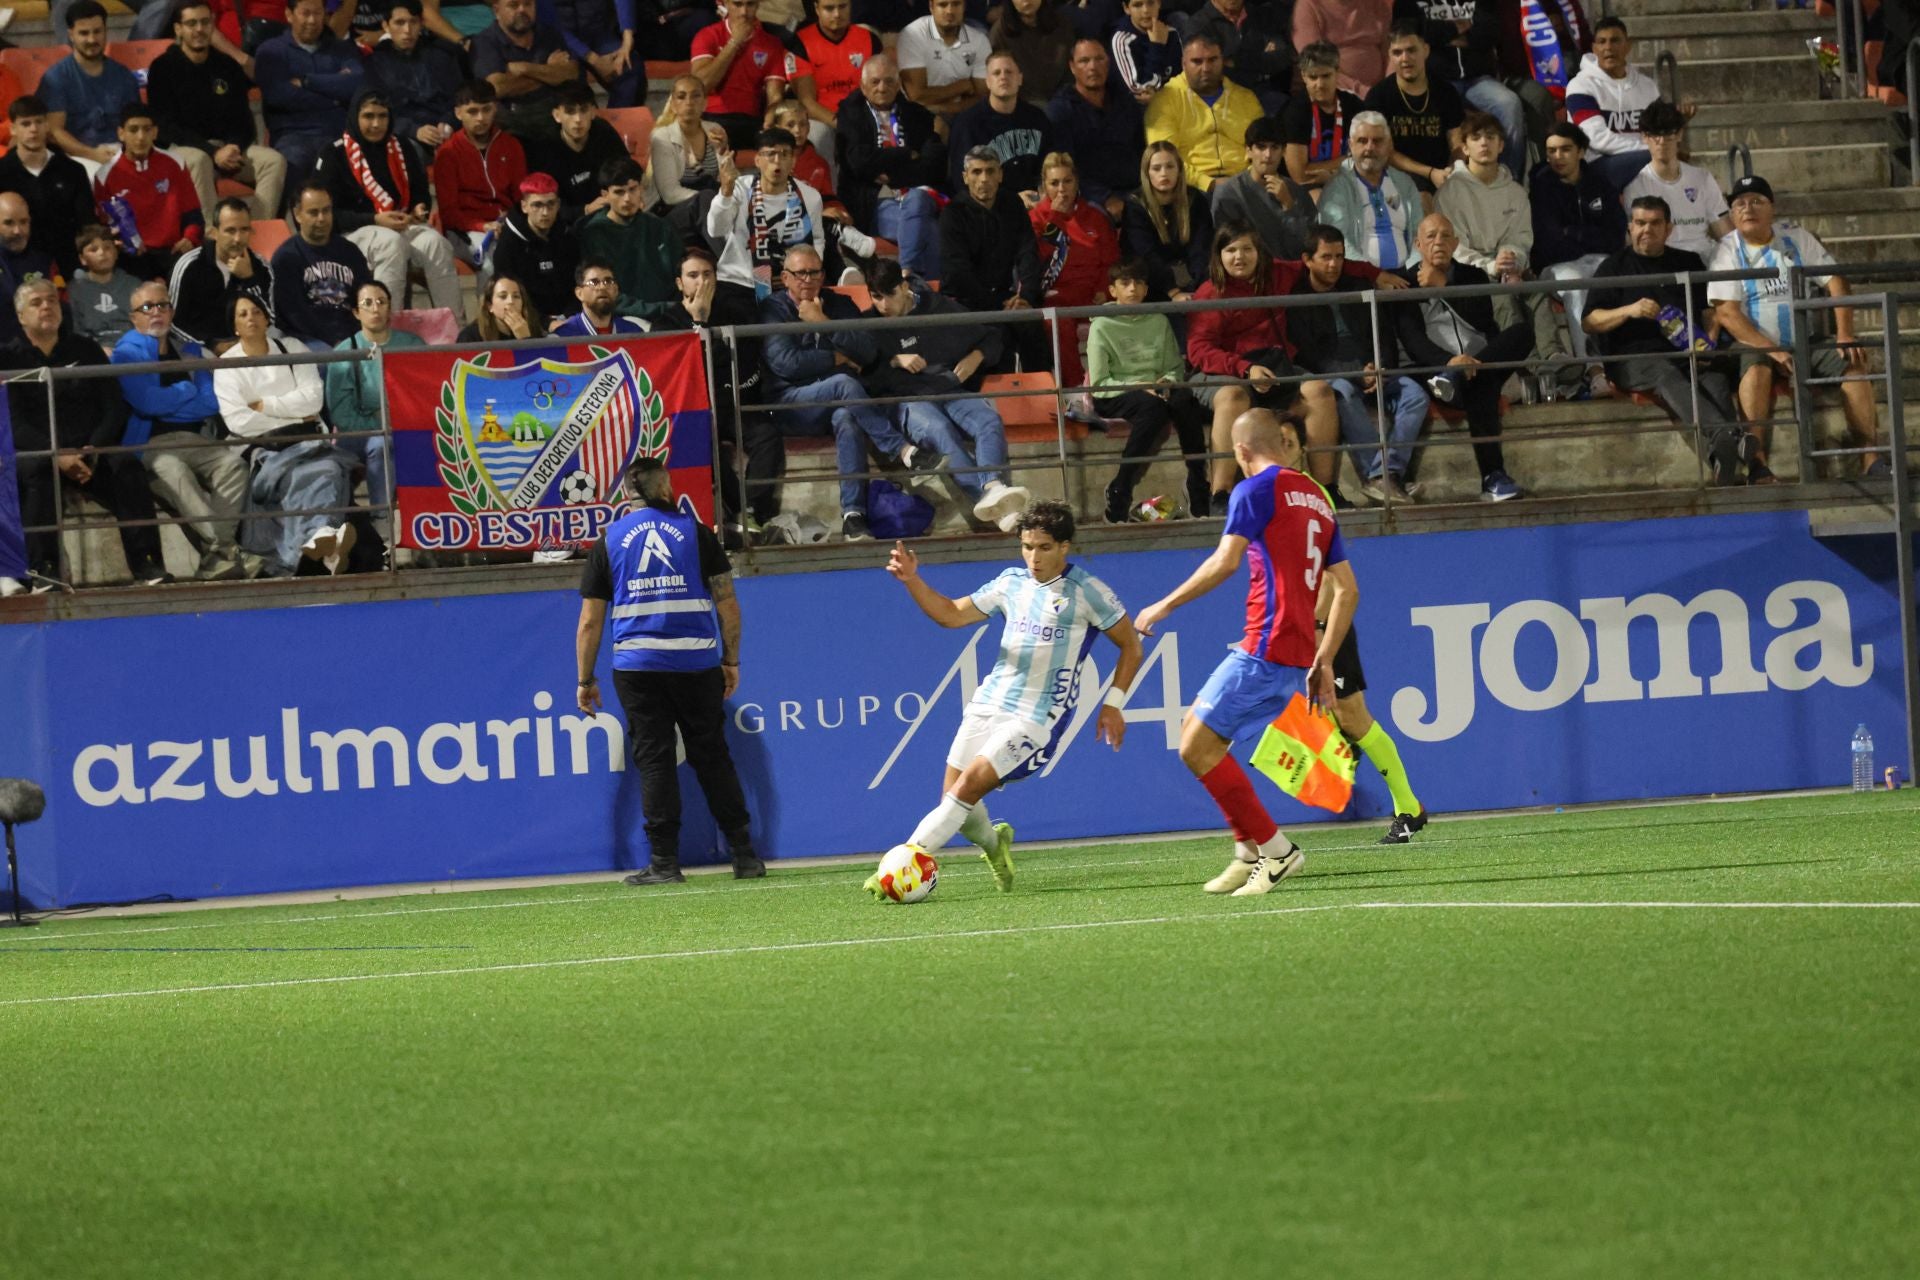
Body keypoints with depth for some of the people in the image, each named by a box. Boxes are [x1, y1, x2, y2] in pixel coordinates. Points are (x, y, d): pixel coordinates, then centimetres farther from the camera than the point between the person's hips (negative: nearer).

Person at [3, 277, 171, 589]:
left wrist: (93, 450, -11)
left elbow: (113, 410, 9)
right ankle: (42, 567, -42)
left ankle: (146, 564, -35)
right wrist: (57, 456, -20)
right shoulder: (9, 359, 8)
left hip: (88, 451, 2)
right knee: (38, 470, -37)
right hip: (33, 453, -2)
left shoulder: (86, 350, 17)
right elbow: (15, 424, -4)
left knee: (127, 465, -27)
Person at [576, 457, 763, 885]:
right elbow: (727, 603, 2)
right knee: (712, 757, 6)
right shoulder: (696, 532, 5)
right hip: (697, 661, 0)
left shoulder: (608, 541, 6)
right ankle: (744, 855, 6)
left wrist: (586, 681, 10)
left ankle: (663, 862, -3)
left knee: (654, 759, 1)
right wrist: (731, 661, 10)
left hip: (637, 666, 0)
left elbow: (590, 621, 5)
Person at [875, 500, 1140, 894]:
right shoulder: (1012, 583, 11)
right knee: (953, 797, 2)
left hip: (1037, 717, -6)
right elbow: (951, 613, 16)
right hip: (988, 704, 6)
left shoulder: (1085, 590, -4)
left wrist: (1113, 703, -5)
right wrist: (912, 580, 1)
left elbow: (1130, 646, 2)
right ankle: (994, 843, 32)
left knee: (971, 783, -19)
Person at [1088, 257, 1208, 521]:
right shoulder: (1102, 327, 2)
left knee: (1184, 399, -31)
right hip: (1115, 398, -4)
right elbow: (1099, 384, -4)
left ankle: (1199, 491, -30)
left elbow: (1176, 368, 15)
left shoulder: (1159, 323, 15)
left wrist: (1167, 382, -9)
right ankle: (1119, 496, -37)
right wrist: (1136, 388, -18)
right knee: (1153, 406, -37)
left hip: (1154, 391, 4)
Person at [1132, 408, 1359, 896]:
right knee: (1199, 732, 17)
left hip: (1264, 650, -9)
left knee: (1197, 747, -6)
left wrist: (1164, 605, -6)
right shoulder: (1317, 498, 20)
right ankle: (1249, 855, 13)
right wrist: (1323, 663, 21)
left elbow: (1225, 562, -15)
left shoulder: (1256, 490, -4)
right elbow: (1347, 590, 19)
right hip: (1298, 661, 9)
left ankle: (1274, 849, -8)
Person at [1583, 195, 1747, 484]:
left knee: (1715, 379, -33)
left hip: (1687, 353, 3)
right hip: (1634, 356, -3)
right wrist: (1628, 311, -8)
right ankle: (1724, 434, -63)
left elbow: (1709, 311, 24)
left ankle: (1722, 461, -58)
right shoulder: (1614, 266, 18)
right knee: (1667, 376, -39)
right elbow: (1589, 322, 9)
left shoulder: (1688, 262, 28)